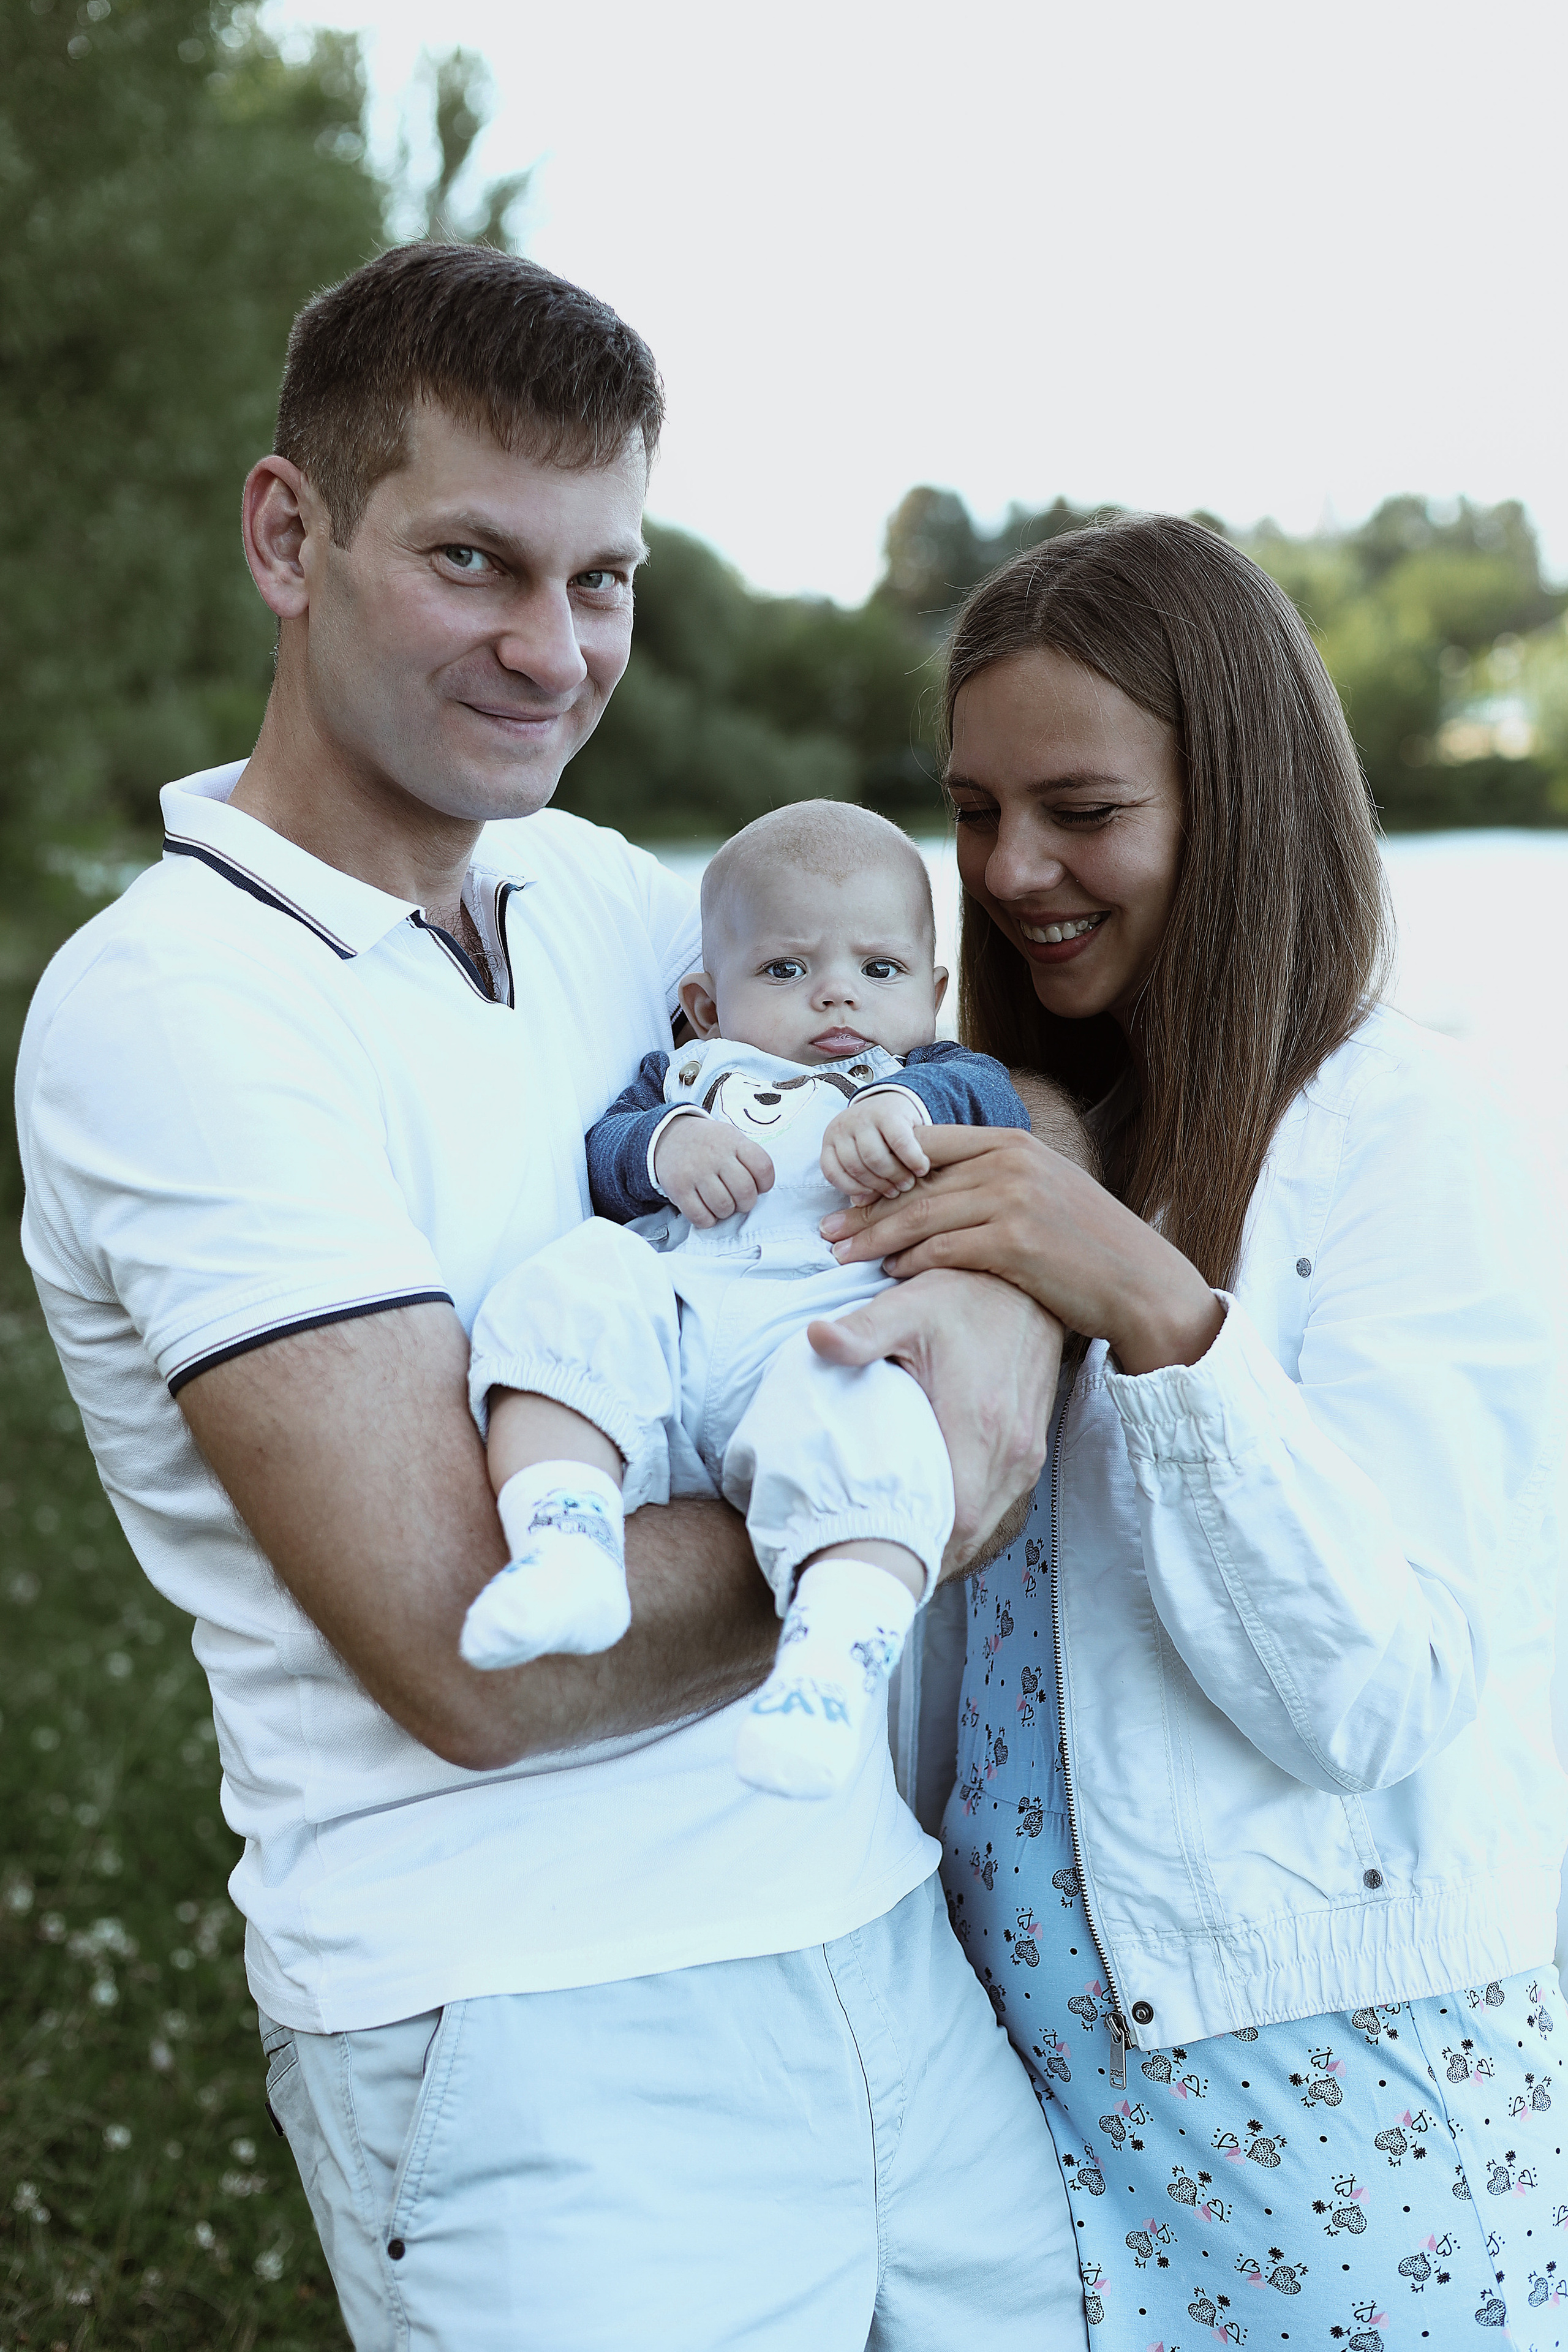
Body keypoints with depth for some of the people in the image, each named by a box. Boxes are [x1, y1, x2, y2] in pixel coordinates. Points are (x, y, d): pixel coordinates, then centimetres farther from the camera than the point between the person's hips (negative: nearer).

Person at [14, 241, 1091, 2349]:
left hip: (871, 1924, 7)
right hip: (528, 2041, -7)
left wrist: (1018, 1291, -9)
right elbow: (476, 1656, -21)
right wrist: (889, 1504, -10)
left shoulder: (586, 888, 7)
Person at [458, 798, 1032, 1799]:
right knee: (571, 1281, -30)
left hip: (821, 1333, -2)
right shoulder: (687, 1078, 36)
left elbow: (996, 1103, 9)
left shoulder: (941, 1081, 33)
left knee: (857, 1411, -37)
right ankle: (567, 1542, -43)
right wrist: (665, 1147, -4)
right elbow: (597, 1157, 19)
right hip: (661, 1306, 3)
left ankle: (843, 1646, -54)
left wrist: (905, 1103, -13)